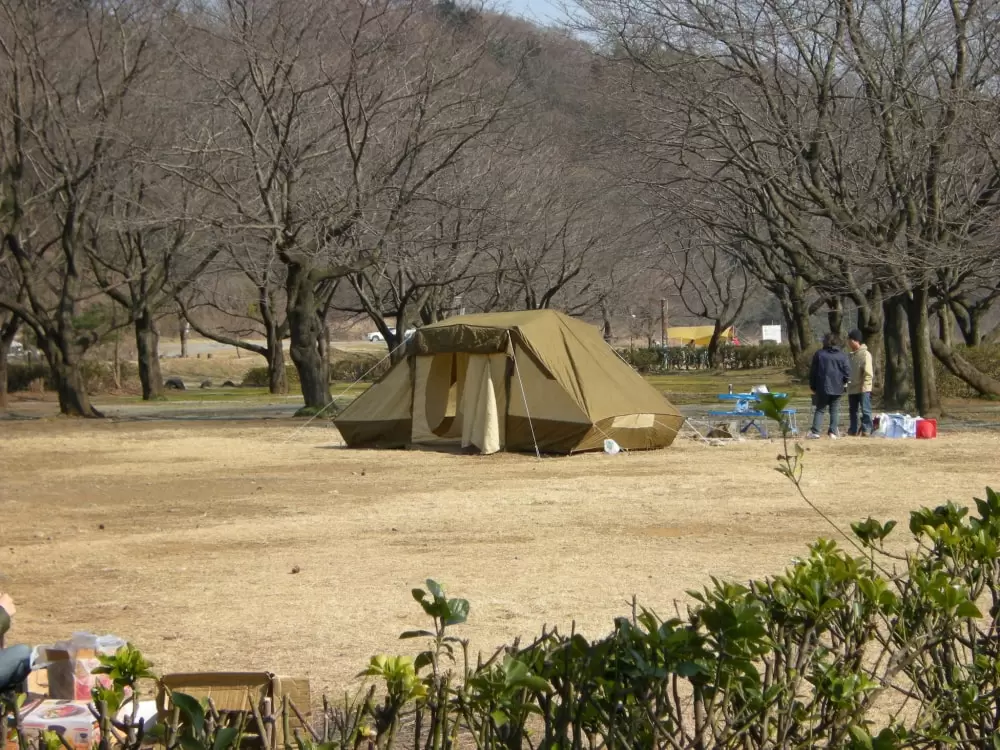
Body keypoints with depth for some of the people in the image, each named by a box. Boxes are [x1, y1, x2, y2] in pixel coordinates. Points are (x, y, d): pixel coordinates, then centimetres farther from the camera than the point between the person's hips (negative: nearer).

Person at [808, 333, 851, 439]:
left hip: (822, 388, -1)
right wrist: (845, 382, 16)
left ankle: (815, 431, -5)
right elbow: (847, 371, -3)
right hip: (837, 388, 1)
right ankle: (833, 432, 3)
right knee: (835, 410, 8)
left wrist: (813, 387, 10)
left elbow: (813, 372, 3)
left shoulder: (819, 354, 1)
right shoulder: (842, 356, 0)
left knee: (820, 410, 5)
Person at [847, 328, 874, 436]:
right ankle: (853, 430, 17)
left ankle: (866, 430, -8)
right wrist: (847, 386, 13)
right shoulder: (852, 355, 15)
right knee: (853, 411, 12)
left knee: (865, 411, -7)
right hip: (852, 389, 9)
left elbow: (868, 372, -15)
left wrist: (864, 386, -19)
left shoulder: (865, 354, -9)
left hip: (863, 389, -8)